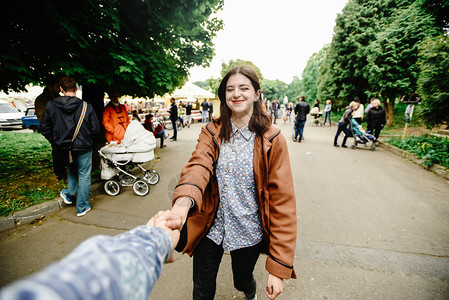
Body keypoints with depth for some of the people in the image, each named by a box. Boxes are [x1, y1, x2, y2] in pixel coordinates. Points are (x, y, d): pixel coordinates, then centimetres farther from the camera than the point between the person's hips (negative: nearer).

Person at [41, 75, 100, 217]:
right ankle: (82, 207, 18)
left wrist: (56, 142, 14)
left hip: (64, 148, 3)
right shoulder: (87, 107, -13)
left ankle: (69, 195, 42)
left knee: (72, 170, 30)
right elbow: (96, 129, -8)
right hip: (83, 148, -3)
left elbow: (45, 128, 2)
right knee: (84, 176, 9)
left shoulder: (50, 106, -5)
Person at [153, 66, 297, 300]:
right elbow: (198, 166, -24)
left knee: (242, 281, 24)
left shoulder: (272, 140, -13)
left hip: (248, 231, -1)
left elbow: (282, 201, -14)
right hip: (210, 227, 2)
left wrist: (279, 266, -15)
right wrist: (182, 204, -47)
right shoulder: (211, 133, -6)